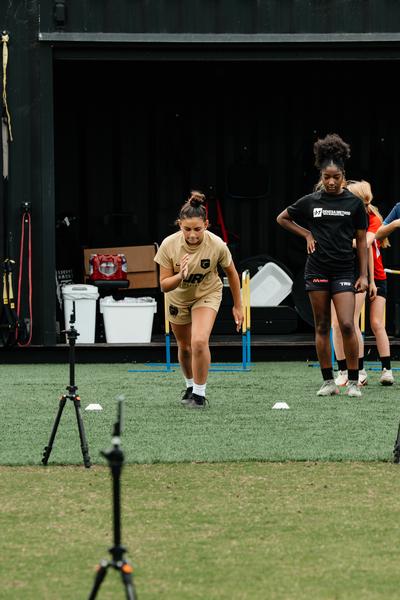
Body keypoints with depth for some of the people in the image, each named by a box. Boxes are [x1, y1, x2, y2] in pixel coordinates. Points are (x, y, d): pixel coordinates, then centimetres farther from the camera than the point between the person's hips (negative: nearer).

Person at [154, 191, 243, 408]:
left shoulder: (216, 245, -27)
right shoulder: (169, 245, -27)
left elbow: (231, 273, -8)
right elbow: (164, 285, -20)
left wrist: (238, 306, 0)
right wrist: (180, 276, -41)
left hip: (207, 294, -2)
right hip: (177, 298, 2)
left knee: (199, 342, -23)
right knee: (184, 347, 15)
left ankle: (199, 393, -7)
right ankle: (190, 386, 43)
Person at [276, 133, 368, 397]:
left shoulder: (354, 203, 0)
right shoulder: (311, 201, 2)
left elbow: (361, 240, 4)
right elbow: (282, 218, 17)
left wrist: (364, 275, -1)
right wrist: (307, 234, 6)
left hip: (344, 271, -2)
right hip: (317, 270, 2)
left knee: (347, 325, -12)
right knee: (322, 327, 3)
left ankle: (354, 381, -3)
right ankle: (329, 381, 9)